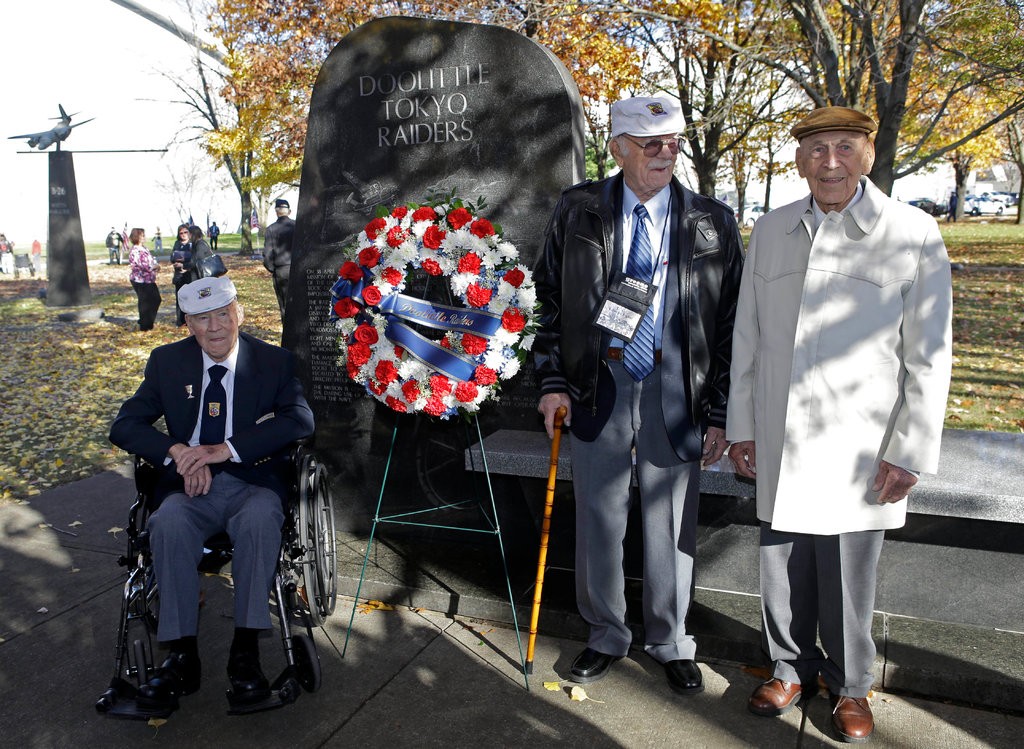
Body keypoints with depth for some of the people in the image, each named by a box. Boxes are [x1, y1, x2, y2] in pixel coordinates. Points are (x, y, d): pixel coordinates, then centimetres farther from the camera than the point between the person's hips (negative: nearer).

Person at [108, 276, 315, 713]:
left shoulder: (274, 361, 4)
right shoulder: (167, 361, 11)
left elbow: (301, 419, -12)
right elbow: (124, 425, 5)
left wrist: (226, 449, -22)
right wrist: (177, 452, -16)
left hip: (253, 484, -1)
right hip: (189, 486, 2)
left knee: (260, 520, -35)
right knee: (168, 525, -32)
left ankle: (245, 651, -25)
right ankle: (182, 656, -23)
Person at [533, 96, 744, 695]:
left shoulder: (713, 222, 0)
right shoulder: (578, 211, 2)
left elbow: (731, 323, 1)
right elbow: (551, 301, 6)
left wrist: (721, 413, -2)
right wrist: (553, 381, -1)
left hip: (676, 391, -1)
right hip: (597, 385, 1)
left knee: (673, 525, 8)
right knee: (599, 518, 11)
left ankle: (671, 642, 31)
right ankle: (607, 637, 32)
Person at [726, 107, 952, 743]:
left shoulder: (913, 235, -4)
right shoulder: (770, 232, 7)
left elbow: (929, 357, -4)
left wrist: (909, 451, -6)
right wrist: (742, 425, 10)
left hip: (857, 451, -3)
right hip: (779, 446, 3)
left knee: (848, 579, 8)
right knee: (782, 569, 13)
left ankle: (850, 685, 32)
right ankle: (792, 667, 36)